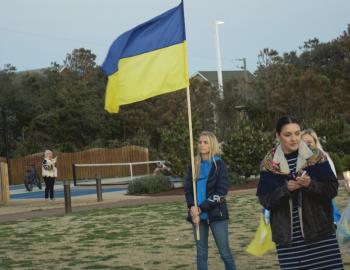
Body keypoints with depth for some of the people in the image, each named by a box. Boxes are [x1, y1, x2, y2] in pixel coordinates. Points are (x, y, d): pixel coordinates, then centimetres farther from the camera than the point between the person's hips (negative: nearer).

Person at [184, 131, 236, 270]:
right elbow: (188, 189, 4)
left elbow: (221, 192, -10)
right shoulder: (194, 166, 10)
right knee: (201, 253, 7)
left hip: (216, 213, -4)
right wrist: (193, 208, -14)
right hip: (198, 215, 4)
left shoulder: (219, 164, -2)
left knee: (225, 252, -2)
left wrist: (201, 208, -14)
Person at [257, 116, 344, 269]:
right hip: (287, 235, 0)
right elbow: (265, 200, 0)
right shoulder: (269, 165, 3)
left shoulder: (317, 157, 2)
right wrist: (285, 189, -16)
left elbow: (333, 189, 0)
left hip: (320, 231, 0)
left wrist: (311, 184, -17)